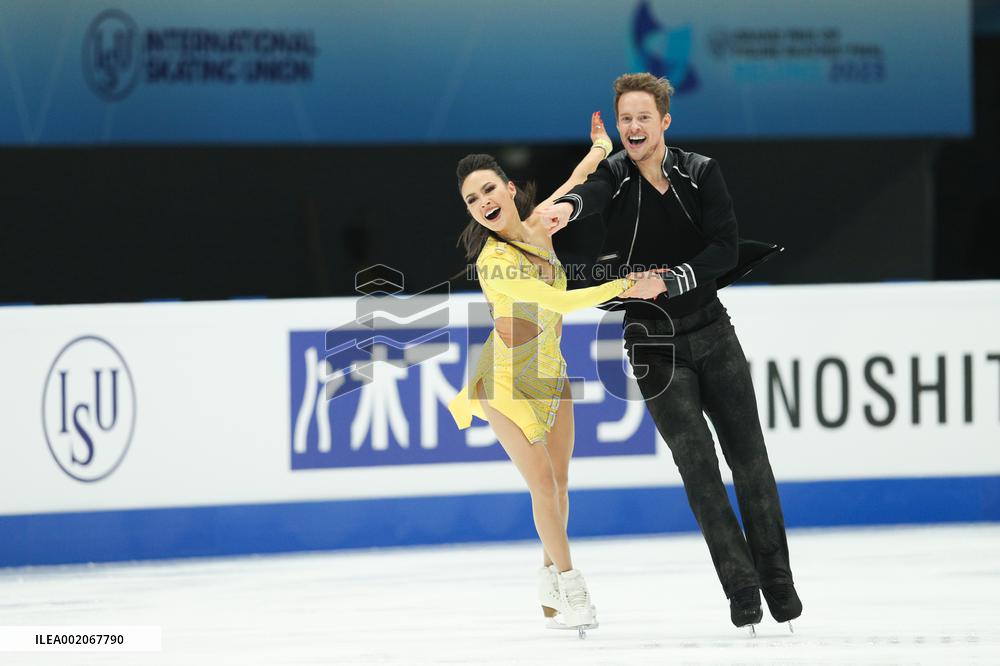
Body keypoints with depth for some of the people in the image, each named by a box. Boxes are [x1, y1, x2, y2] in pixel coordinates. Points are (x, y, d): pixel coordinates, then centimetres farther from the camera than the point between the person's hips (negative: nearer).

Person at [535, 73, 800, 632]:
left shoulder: (701, 173, -2)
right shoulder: (615, 175, -5)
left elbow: (726, 249, -12)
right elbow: (594, 191, -30)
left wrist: (671, 280, -26)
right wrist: (567, 206, -54)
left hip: (710, 328, 1)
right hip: (653, 343, -1)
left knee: (749, 455, 2)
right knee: (697, 463, -7)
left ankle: (778, 580, 11)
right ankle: (741, 586, -2)